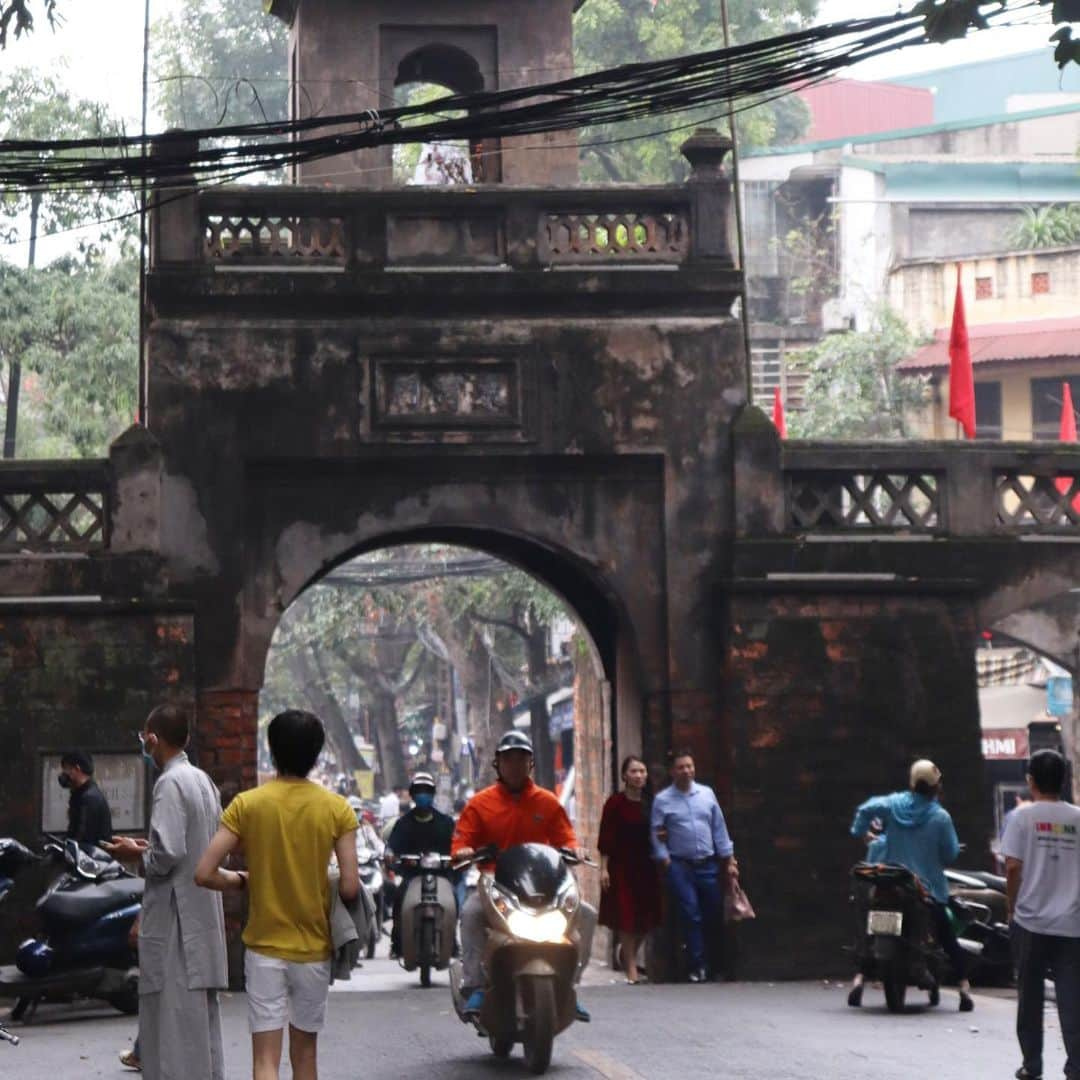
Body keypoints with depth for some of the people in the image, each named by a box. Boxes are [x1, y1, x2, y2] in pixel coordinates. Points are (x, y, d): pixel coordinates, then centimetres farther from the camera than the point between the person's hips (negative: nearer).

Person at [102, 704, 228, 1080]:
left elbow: (167, 854, -22)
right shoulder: (203, 780, 12)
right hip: (204, 918, 9)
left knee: (174, 1022, -6)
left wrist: (137, 852, -2)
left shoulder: (170, 783, -14)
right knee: (202, 1018, 14)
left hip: (176, 923, -9)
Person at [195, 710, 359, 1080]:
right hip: (314, 949, 1)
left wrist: (242, 881, 8)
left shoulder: (247, 804, -7)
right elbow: (350, 888, -11)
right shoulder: (336, 808, -6)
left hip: (264, 947, -1)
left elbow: (205, 874, -11)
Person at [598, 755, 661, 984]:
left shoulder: (650, 803, 8)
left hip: (645, 866, 5)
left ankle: (628, 955, 31)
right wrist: (604, 868, -12)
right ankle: (631, 967, 1)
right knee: (626, 915, -5)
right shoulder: (615, 803, -6)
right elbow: (606, 837, -8)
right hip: (622, 865, -5)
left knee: (646, 916, 7)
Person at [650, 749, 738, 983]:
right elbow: (657, 836, -1)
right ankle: (698, 967, 2)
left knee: (715, 915, 5)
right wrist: (665, 861, -11)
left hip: (708, 865, 3)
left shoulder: (707, 794, 8)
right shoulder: (662, 800, 0)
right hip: (680, 866, -3)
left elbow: (719, 829, 10)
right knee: (691, 916, -5)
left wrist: (729, 861, 8)